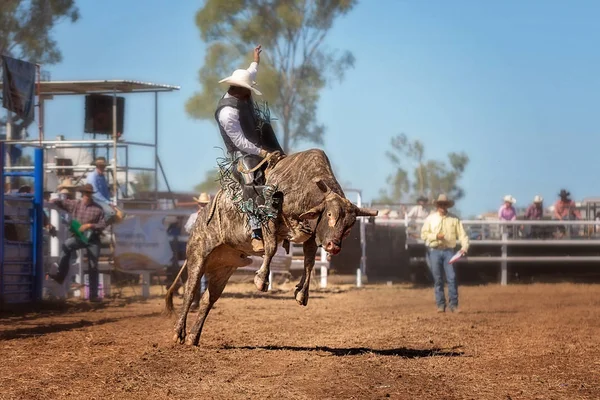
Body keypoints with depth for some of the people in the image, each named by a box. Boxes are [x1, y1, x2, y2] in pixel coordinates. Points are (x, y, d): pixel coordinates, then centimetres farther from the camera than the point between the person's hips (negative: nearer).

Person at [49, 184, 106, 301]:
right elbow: (57, 202, 6)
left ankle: (93, 295, 6)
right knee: (66, 245, -32)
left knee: (93, 267, 0)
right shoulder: (74, 204, 2)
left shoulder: (98, 209, 1)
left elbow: (103, 225, -1)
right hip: (78, 236, 0)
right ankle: (61, 275, -30)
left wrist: (90, 225, -16)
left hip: (93, 239, 0)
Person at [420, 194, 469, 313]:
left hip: (449, 251, 0)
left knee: (452, 278, -7)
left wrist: (464, 246, -16)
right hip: (434, 251, 0)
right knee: (437, 279, 2)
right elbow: (423, 234, 3)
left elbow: (462, 234, 1)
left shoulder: (454, 219, 6)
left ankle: (454, 305, -3)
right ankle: (440, 305, 7)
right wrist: (436, 236, -13)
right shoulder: (431, 218, 6)